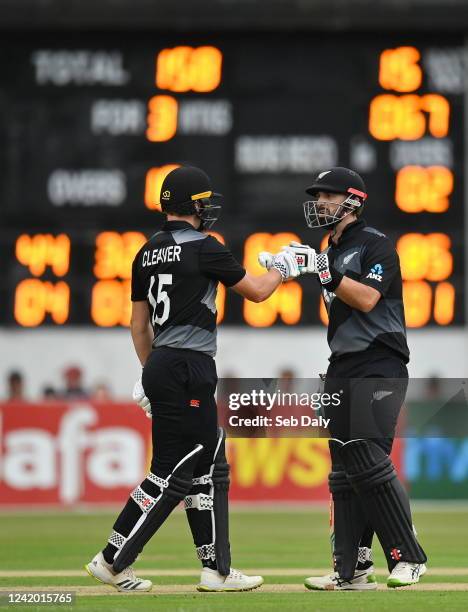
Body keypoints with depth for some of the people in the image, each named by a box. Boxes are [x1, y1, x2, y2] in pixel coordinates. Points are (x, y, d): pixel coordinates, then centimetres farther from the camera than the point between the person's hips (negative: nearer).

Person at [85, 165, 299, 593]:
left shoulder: (147, 253, 12)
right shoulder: (204, 248, -11)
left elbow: (138, 323, 17)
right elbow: (256, 292, -1)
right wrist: (282, 269, 18)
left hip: (160, 366, 9)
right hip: (187, 371, -9)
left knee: (209, 470, 12)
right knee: (173, 473, -5)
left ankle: (217, 569, 11)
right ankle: (113, 561, -5)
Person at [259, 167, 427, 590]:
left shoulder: (376, 245, -6)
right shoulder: (331, 253, 17)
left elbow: (367, 299, -20)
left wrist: (322, 268, -22)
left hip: (379, 367, -8)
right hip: (341, 369, 8)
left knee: (369, 460, -17)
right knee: (344, 471, 5)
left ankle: (408, 556, -10)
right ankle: (352, 570, 6)